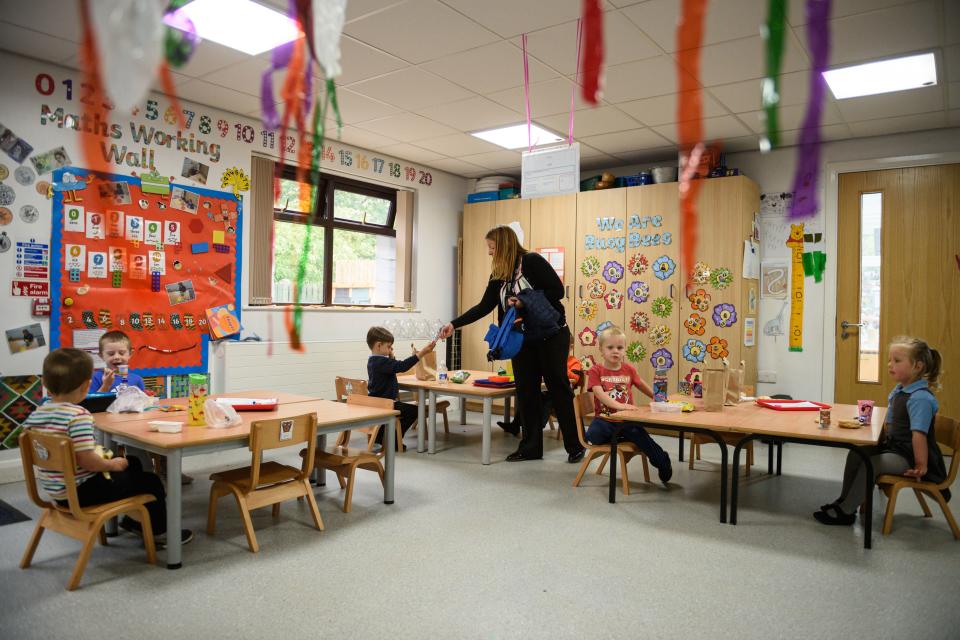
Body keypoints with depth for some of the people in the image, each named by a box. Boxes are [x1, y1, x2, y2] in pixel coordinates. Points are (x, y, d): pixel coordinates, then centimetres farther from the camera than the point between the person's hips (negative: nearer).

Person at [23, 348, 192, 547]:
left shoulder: (36, 414, 0)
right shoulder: (79, 416, -26)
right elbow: (85, 460, -31)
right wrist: (112, 464, -12)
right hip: (81, 492, -9)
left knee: (133, 464, 26)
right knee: (150, 481, 5)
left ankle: (132, 519, 40)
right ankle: (159, 531, 23)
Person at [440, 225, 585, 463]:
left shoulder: (532, 261, -13)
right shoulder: (498, 275, 8)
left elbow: (557, 290, -16)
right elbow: (484, 307, 8)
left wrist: (524, 301, -21)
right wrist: (454, 324, 3)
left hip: (551, 335, -6)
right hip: (522, 339, 7)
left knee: (559, 388, 0)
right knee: (526, 392, 6)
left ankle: (575, 446, 11)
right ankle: (530, 447, 15)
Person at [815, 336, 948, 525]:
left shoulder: (920, 398, -25)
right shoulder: (898, 391, 5)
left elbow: (919, 435, -27)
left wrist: (920, 466, -26)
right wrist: (883, 443, 8)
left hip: (908, 456, -9)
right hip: (894, 446, 9)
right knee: (856, 454, 7)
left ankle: (846, 512, -7)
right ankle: (844, 500, 18)